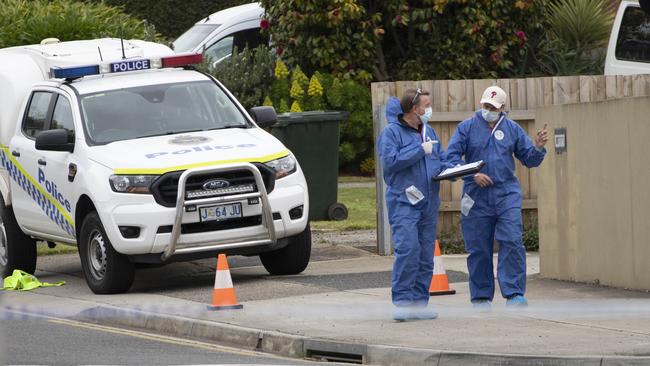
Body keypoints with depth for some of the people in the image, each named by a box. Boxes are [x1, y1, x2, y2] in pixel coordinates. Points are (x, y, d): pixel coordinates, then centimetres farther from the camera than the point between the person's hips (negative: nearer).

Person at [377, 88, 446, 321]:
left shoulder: (428, 132, 17)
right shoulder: (392, 132, -5)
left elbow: (442, 158, 23)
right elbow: (390, 161, -17)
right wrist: (421, 150, -14)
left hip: (428, 203, 7)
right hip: (403, 203, -7)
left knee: (426, 255, 5)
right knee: (407, 249, -18)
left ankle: (419, 301, 10)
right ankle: (402, 300, -15)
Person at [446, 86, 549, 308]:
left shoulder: (512, 129, 10)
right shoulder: (467, 128, 4)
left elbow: (529, 160, 13)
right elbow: (451, 157, -1)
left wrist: (538, 148, -8)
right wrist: (472, 175, -13)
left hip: (507, 195, 0)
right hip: (477, 198, 0)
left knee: (512, 243, -13)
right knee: (478, 249, 4)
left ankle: (514, 294, -11)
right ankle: (481, 297, 15)